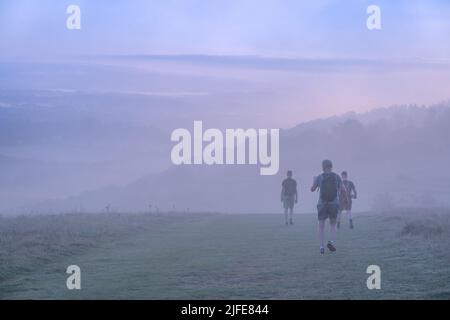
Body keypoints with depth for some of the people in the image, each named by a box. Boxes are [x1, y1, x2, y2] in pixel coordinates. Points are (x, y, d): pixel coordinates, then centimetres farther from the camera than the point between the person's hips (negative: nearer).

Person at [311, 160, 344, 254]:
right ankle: (331, 241, -6)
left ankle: (322, 247, 1)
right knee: (333, 224, 17)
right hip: (334, 204, 1)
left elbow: (312, 189, 8)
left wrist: (314, 181, 26)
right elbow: (341, 190, 11)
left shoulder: (319, 177, -4)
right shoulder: (337, 177, -1)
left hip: (322, 204, -1)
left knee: (321, 226, 9)